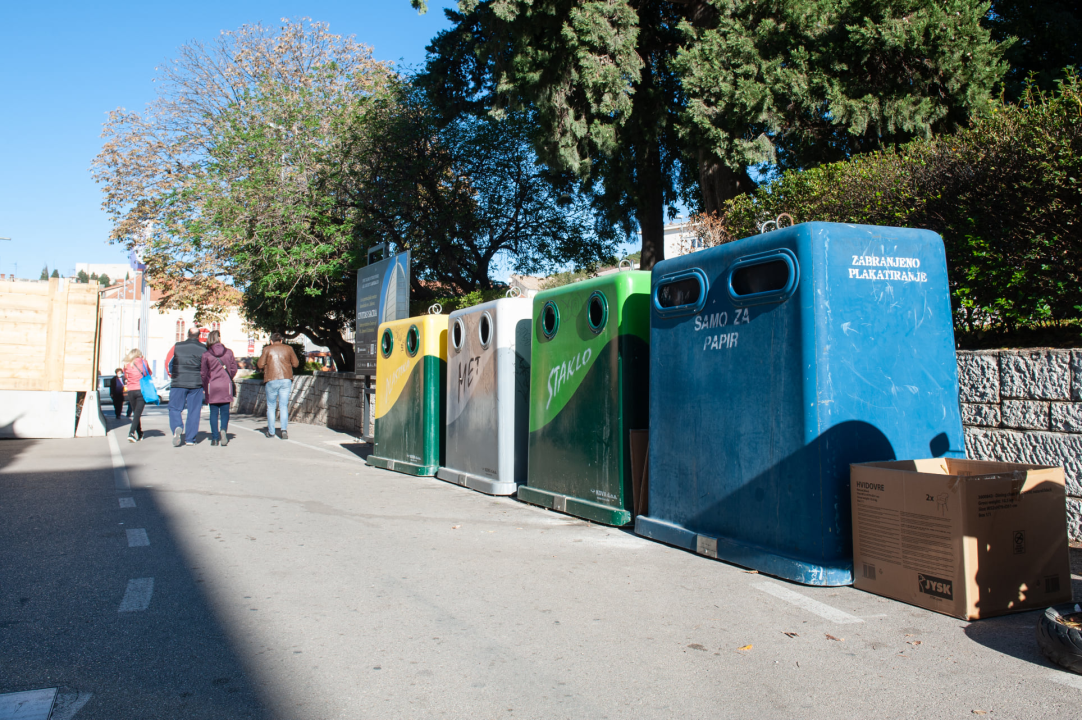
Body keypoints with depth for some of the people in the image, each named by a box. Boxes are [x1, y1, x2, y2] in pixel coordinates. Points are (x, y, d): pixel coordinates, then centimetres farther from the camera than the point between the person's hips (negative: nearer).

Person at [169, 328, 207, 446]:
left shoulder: (177, 346, 3)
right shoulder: (203, 349, 1)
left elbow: (168, 361, 3)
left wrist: (171, 374, 15)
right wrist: (203, 380, 13)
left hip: (178, 382, 0)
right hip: (196, 383, 0)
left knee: (174, 408, 9)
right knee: (193, 411, 6)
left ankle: (177, 427, -19)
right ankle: (190, 439, 6)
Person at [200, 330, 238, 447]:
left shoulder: (206, 355, -3)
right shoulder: (229, 352, 0)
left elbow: (203, 373, -1)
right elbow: (234, 369, 3)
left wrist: (204, 387, 12)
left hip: (212, 386, 0)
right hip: (226, 386, 0)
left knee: (214, 412, 6)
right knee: (225, 411, 8)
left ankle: (214, 438, 5)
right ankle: (223, 430, -17)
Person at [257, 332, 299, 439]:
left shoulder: (267, 349, 3)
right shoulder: (288, 348, 8)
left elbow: (260, 365, -2)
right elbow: (295, 363, 10)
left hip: (272, 379, -1)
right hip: (286, 379, 1)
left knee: (271, 406, 11)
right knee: (284, 406, 4)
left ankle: (271, 431, 14)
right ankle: (284, 429, -12)